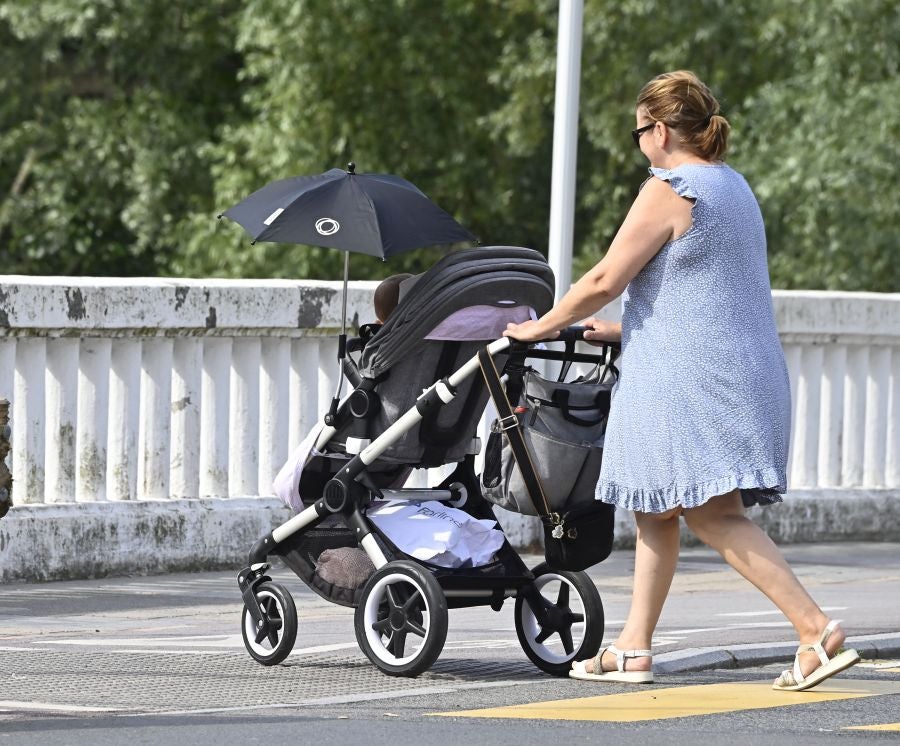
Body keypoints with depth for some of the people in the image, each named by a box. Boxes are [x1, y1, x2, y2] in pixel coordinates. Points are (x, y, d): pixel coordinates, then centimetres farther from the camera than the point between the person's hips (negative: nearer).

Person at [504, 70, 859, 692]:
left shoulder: (671, 189, -10)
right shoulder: (733, 186, 19)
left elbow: (605, 280, -11)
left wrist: (543, 327, 4)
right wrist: (619, 331, 30)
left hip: (691, 378, -10)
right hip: (747, 376, 10)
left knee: (714, 514, -14)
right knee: (656, 508, 14)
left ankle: (818, 630, -22)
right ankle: (633, 649, 18)